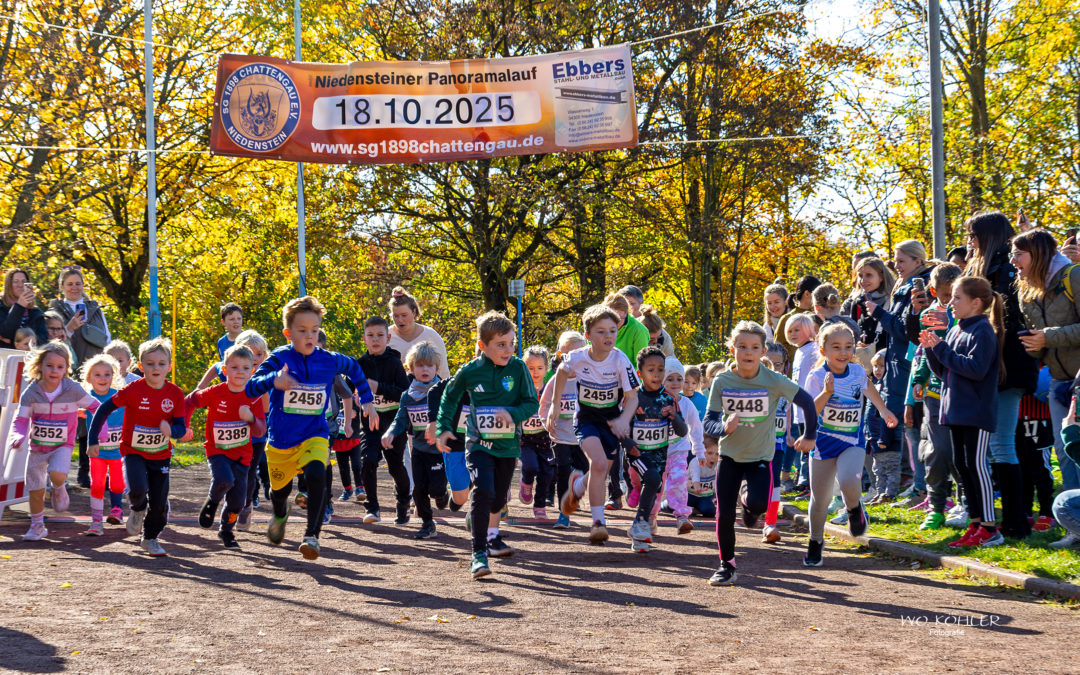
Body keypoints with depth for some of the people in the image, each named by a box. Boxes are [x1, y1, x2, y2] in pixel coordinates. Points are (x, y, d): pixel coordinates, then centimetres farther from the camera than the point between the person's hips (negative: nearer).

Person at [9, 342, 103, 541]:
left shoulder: (73, 390, -12)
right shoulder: (31, 393, -11)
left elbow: (95, 406, 0)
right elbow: (21, 420, -9)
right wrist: (18, 436, -29)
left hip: (62, 446, -2)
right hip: (37, 447, 2)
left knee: (57, 474, -30)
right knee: (35, 491, 7)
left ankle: (59, 489, 6)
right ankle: (37, 526, 27)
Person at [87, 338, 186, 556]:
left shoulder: (175, 393, -9)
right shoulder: (133, 390, -16)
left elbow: (181, 428, -6)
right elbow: (104, 409, -8)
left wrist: (171, 430, -31)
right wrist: (93, 440, -9)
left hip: (161, 454, 3)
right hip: (133, 451, -2)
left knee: (160, 502, 0)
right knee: (138, 489, -27)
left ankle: (151, 538, 28)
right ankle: (138, 510, 11)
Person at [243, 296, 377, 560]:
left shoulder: (329, 360, -5)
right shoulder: (279, 359, -14)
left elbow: (354, 368, 18)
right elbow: (250, 388, -25)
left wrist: (368, 402, 16)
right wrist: (273, 381, -45)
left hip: (315, 435, 0)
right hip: (280, 439, 0)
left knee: (316, 475, -29)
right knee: (280, 489, 18)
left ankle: (312, 535, -22)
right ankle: (280, 514, 55)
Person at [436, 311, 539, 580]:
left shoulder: (518, 368, -6)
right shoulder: (469, 371, -6)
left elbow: (532, 404, -3)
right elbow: (450, 396, 12)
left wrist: (512, 414, -22)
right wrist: (444, 428, 5)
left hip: (508, 444, 2)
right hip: (479, 444, -2)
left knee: (499, 496, 18)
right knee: (483, 492, -20)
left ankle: (492, 537, 45)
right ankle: (479, 552, -19)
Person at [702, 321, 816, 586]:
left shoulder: (773, 381, -14)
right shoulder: (721, 382, -9)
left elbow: (807, 401, -3)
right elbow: (708, 421, -9)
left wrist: (810, 436, 3)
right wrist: (724, 428, -31)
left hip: (760, 457, -2)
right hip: (729, 455, 2)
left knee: (758, 504, -25)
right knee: (724, 513, -2)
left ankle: (747, 502, 13)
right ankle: (727, 566, 18)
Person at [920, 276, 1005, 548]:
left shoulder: (982, 331, -12)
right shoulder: (955, 331, 15)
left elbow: (976, 369, -23)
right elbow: (942, 371, 18)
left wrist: (942, 350, -19)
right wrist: (931, 349, 1)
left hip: (977, 411, -9)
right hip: (957, 410, 9)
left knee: (976, 464, -9)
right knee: (961, 464, 9)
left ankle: (989, 528, -5)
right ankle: (976, 523, 16)